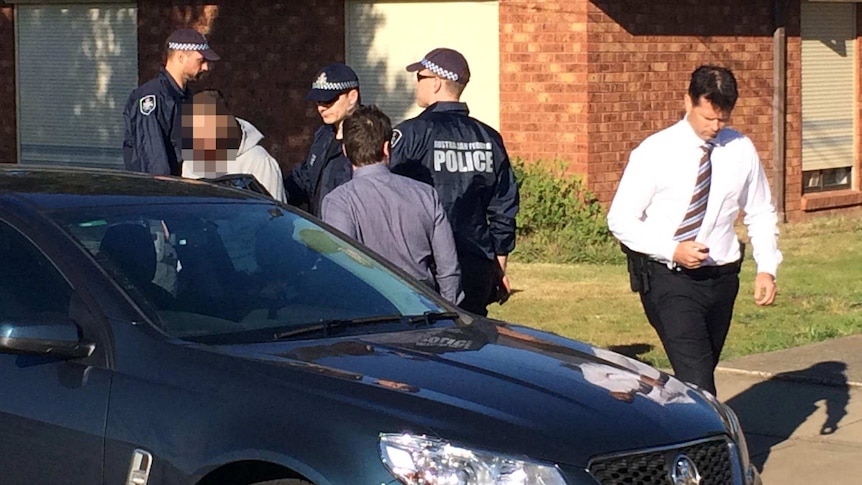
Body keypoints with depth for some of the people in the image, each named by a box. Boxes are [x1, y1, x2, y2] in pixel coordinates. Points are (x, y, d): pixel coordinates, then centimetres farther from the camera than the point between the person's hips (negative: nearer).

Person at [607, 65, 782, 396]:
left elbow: (761, 214, 13)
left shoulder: (741, 151, 3)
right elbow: (620, 219, -6)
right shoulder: (655, 152, -7)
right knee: (696, 378, -17)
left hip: (721, 279, 5)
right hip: (670, 281, -4)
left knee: (703, 370, 13)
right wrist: (672, 249, -20)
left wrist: (767, 268, -3)